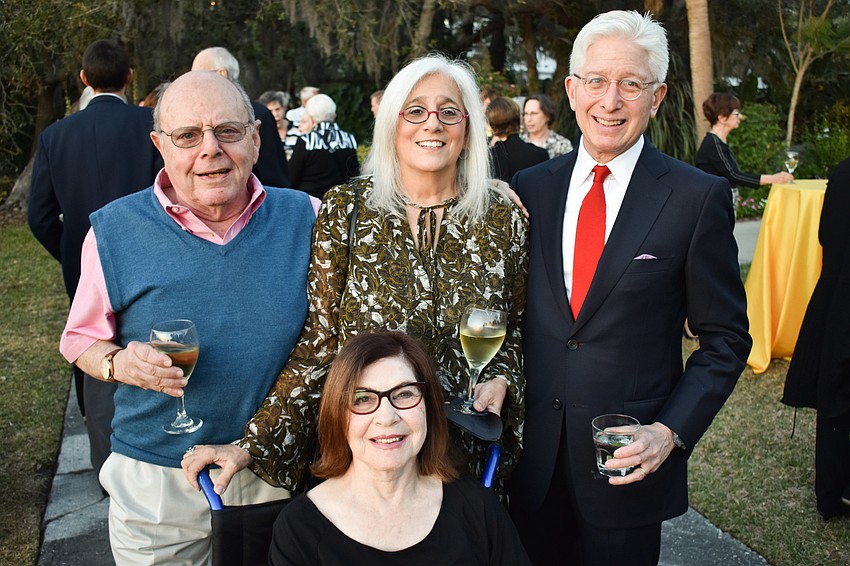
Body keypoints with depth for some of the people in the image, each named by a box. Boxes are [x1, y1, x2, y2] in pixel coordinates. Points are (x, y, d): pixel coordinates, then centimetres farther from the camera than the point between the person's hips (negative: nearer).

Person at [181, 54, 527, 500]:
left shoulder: (503, 218, -3)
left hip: (469, 448, 1)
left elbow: (517, 330, 9)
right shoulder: (345, 209, -8)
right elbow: (318, 343, -7)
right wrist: (253, 445, -13)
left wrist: (500, 380, -11)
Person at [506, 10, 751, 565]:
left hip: (630, 460, -3)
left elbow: (726, 338, -3)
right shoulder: (530, 187, 2)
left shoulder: (699, 197, -8)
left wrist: (672, 430, -13)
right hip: (533, 455, 3)